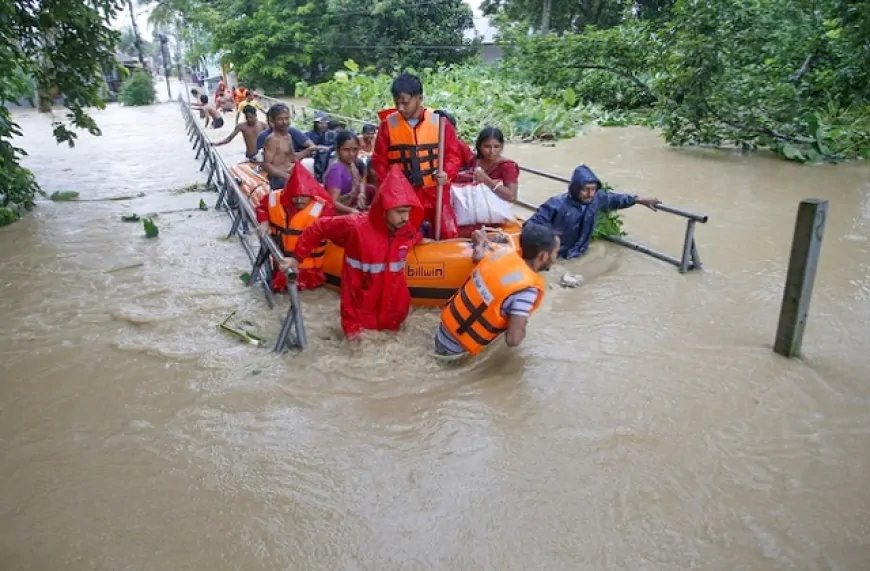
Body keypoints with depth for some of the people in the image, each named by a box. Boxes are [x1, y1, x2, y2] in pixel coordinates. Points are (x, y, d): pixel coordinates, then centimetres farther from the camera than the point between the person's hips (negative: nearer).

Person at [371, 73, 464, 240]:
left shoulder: (439, 121, -4)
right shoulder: (388, 124, -1)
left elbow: (454, 154, 0)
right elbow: (379, 160, 4)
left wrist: (447, 173, -19)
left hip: (435, 191, -1)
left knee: (449, 235, -1)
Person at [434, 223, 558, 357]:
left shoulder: (503, 253, -5)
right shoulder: (527, 289, -25)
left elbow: (478, 234, 15)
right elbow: (513, 340, -28)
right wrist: (522, 326, -9)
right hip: (455, 350, -8)